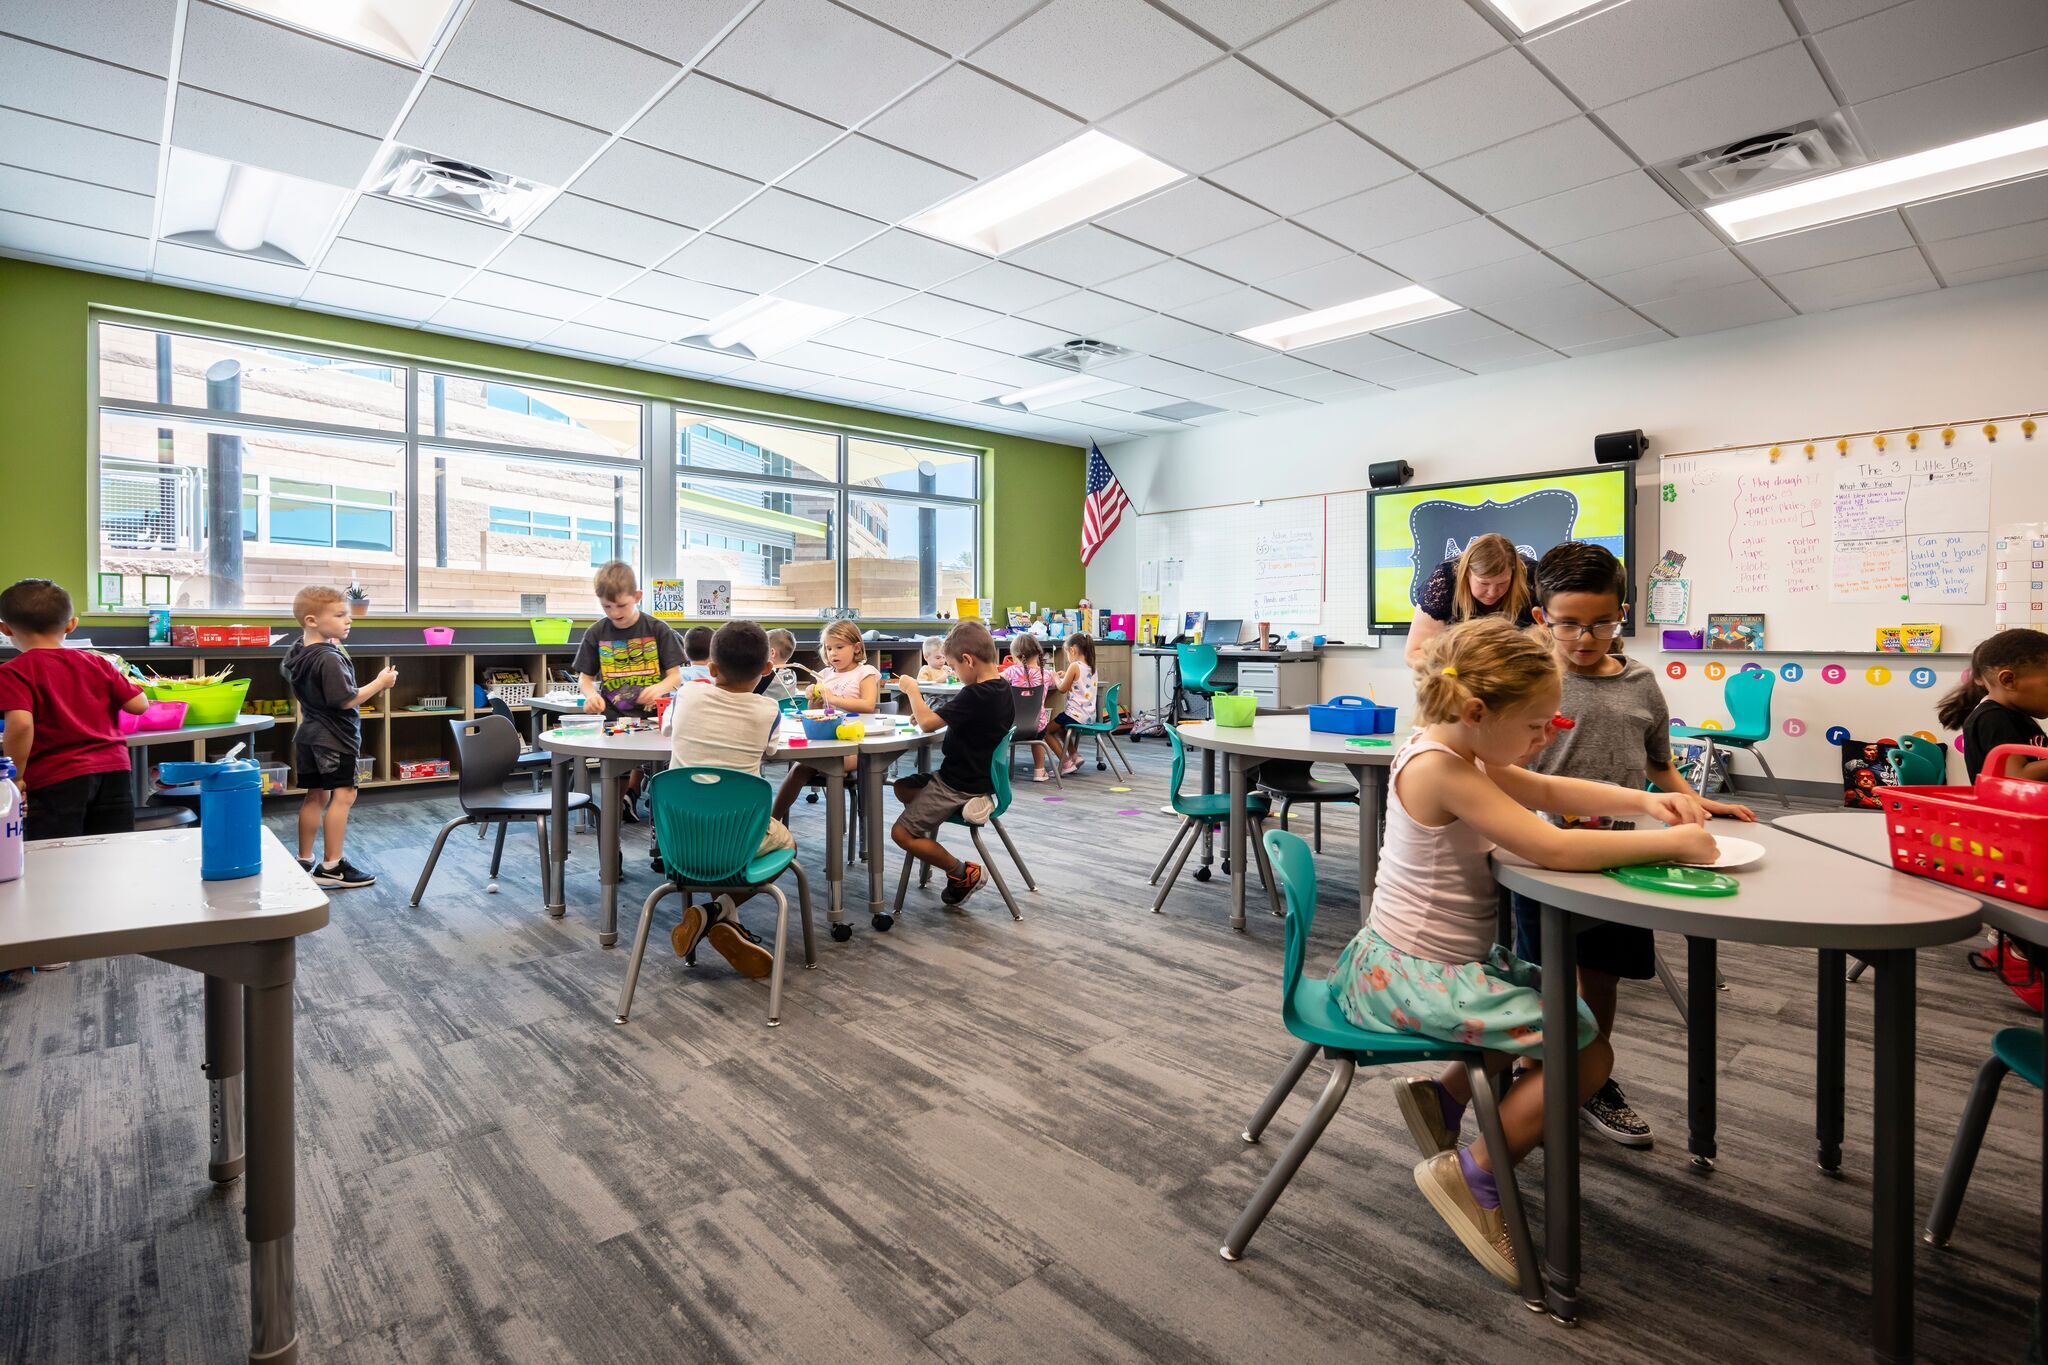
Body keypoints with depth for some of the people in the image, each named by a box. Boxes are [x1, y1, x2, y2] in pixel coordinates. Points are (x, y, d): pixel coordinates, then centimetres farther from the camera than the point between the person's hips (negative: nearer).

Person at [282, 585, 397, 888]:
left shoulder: (298, 653, 7)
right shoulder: (329, 658, -22)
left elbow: (286, 671, 29)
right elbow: (346, 700, -23)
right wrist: (380, 683, -15)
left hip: (309, 735, 10)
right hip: (334, 737, -10)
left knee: (316, 795, 16)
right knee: (343, 795, -6)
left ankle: (304, 861, 23)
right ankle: (331, 866, -4)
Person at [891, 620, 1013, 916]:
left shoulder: (975, 695, -26)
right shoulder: (1003, 690, 3)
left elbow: (927, 723, -24)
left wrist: (911, 689, -8)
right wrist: (930, 714, 3)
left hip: (958, 787, -10)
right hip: (978, 778, 10)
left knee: (901, 833, -3)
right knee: (903, 787, 23)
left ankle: (964, 873, 2)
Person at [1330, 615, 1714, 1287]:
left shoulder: (1460, 753, 5)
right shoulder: (1441, 770, -26)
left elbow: (1546, 791, 15)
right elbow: (1552, 848, -30)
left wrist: (1641, 801, 1)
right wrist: (1670, 843, -20)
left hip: (1445, 959, 10)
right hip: (1411, 975, -10)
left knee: (1561, 1005, 25)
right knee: (1586, 1052, -9)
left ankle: (1442, 1093, 24)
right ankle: (1474, 1177, 5)